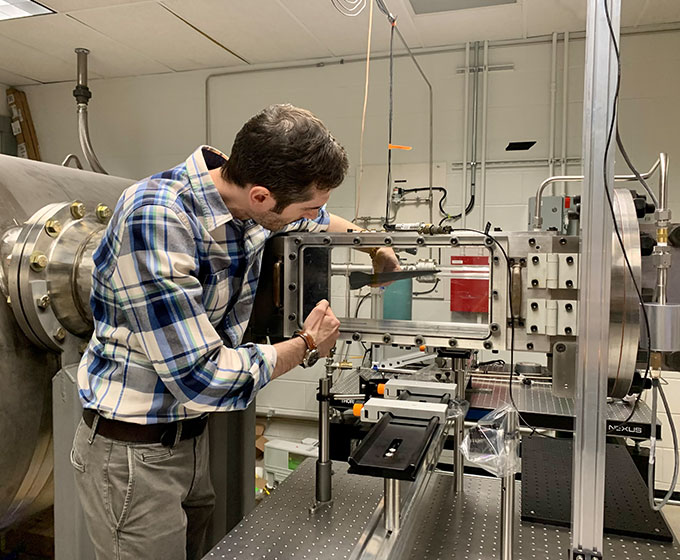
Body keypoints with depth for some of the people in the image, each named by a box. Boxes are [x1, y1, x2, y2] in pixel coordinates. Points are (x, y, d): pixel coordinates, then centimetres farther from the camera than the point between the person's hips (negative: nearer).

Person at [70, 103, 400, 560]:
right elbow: (202, 378, -29)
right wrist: (307, 345, -16)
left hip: (194, 434, 7)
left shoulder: (251, 201, -6)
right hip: (134, 452, -6)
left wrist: (377, 248, 16)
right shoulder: (155, 219, -29)